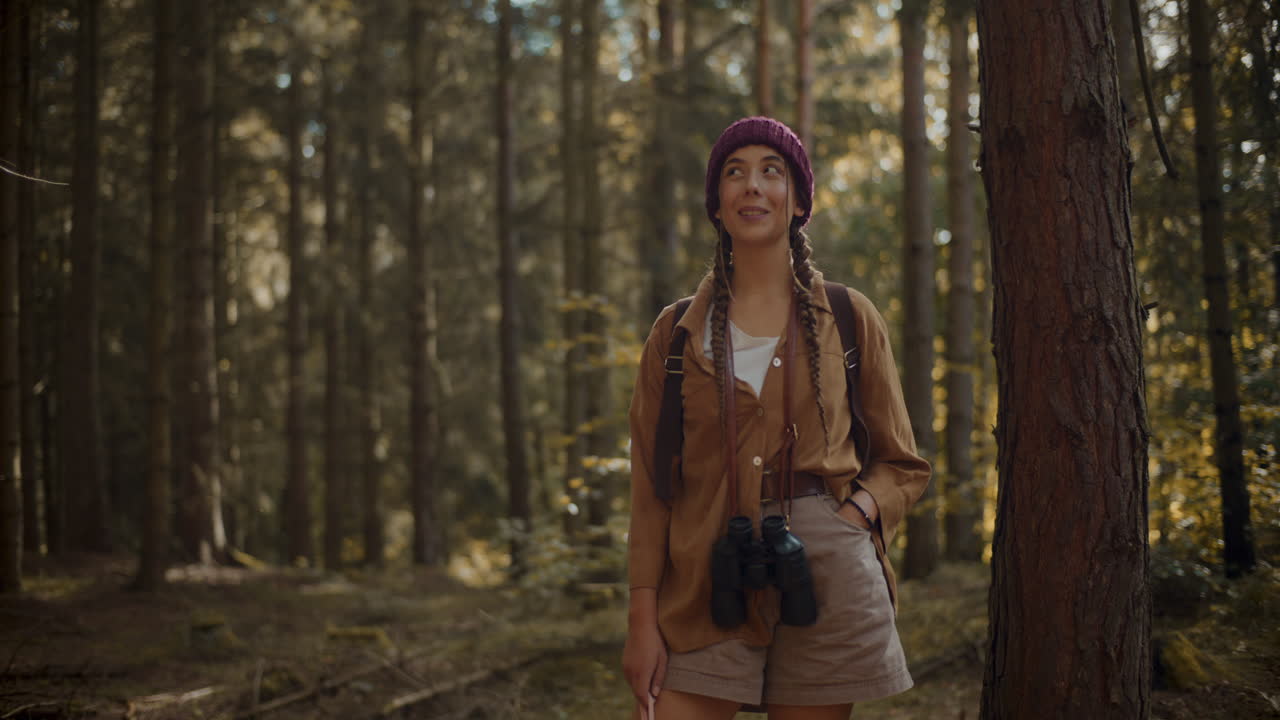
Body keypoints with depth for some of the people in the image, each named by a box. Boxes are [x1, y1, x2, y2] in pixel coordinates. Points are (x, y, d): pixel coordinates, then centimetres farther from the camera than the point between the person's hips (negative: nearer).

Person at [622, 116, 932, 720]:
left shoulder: (849, 321, 8)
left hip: (825, 576, 0)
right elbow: (649, 490, 7)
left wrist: (857, 512, -9)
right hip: (705, 584, 0)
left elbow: (902, 464, 13)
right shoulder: (677, 334, 8)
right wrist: (643, 619, -1)